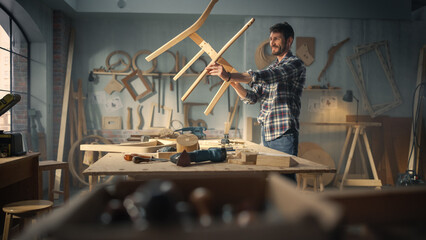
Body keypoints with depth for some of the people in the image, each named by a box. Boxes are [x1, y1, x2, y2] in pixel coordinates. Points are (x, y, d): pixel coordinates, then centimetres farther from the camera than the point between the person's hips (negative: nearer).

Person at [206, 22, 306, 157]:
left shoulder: (296, 64, -8)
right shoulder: (271, 68, 18)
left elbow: (263, 77, -24)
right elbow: (252, 97, 11)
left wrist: (229, 76, -30)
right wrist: (235, 84, -8)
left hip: (284, 134, -7)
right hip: (266, 132, 8)